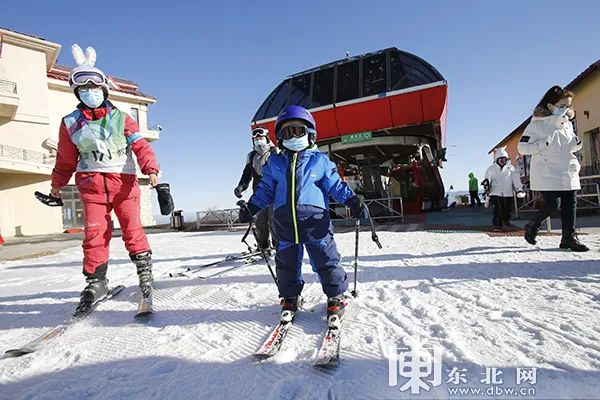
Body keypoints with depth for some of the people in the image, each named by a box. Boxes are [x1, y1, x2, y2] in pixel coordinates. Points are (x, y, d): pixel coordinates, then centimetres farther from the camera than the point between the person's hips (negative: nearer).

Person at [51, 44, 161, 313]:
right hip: (92, 184, 1)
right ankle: (96, 281, 7)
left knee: (132, 228, -3)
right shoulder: (70, 123, 10)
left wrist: (151, 170, -16)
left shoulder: (120, 118, 6)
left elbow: (140, 146, -1)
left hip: (124, 181, -1)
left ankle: (144, 267, 16)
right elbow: (65, 159, 19)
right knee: (95, 233, -5)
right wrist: (57, 185, 24)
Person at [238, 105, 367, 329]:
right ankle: (290, 298, 31)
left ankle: (336, 297, 20)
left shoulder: (320, 160, 7)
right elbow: (265, 190, 17)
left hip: (315, 219, -2)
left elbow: (335, 186, 7)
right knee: (286, 263, 12)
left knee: (326, 260, 1)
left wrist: (352, 201, -6)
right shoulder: (274, 163, 13)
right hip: (285, 222, 3)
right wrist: (251, 208, 8)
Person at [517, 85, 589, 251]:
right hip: (547, 174, -7)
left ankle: (569, 237, 12)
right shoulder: (537, 124, -8)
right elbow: (522, 148, -12)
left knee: (570, 205, 4)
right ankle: (532, 226, 13)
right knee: (552, 205, -11)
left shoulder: (567, 124, 13)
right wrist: (543, 144, -24)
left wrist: (577, 145, 4)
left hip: (568, 173, 7)